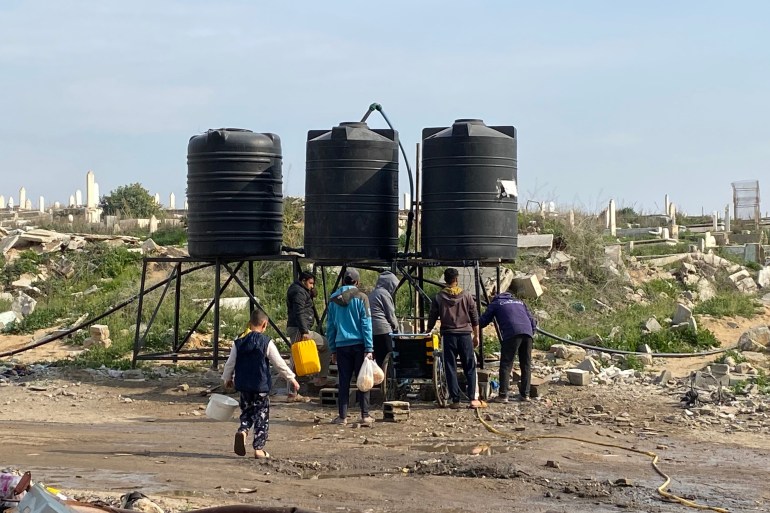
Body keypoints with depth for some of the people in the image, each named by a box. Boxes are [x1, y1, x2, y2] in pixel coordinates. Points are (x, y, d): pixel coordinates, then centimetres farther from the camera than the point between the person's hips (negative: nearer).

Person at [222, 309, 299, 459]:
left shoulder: (239, 343, 3)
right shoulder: (267, 343, -8)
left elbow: (230, 363, 9)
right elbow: (279, 363, -6)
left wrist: (227, 379, 26)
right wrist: (291, 378, 5)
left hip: (243, 386, 4)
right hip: (261, 387, -4)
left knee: (246, 413, 18)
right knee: (261, 417, 4)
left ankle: (242, 431, -11)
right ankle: (259, 449, 3)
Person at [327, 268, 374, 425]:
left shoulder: (333, 300, 8)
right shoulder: (360, 297, -3)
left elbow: (330, 327, 10)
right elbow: (366, 324, -8)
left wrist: (333, 350, 15)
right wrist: (369, 349, -8)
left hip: (341, 346, 3)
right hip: (359, 344, -2)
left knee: (344, 382, 6)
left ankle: (343, 416, 5)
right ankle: (365, 415, 2)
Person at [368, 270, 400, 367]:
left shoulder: (372, 294, 19)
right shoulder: (384, 293, -7)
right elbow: (391, 314, -4)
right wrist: (396, 327, 12)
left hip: (372, 330, 8)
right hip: (383, 331, -8)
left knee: (379, 360, 7)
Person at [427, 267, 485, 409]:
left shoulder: (438, 297, 0)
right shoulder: (466, 295, 2)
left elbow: (432, 318, 5)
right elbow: (475, 317, 5)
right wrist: (476, 335, 14)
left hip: (448, 335, 0)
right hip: (465, 334, 0)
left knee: (450, 368, 4)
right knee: (470, 368, 5)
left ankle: (455, 400, 1)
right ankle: (473, 399, -2)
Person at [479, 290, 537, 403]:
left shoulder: (495, 304, 20)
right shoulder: (519, 302, 33)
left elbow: (483, 321, 21)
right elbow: (532, 321, 26)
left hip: (512, 334, -4)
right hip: (527, 333, 5)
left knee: (506, 365, -2)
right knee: (526, 365, 12)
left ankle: (503, 395, -8)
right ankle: (525, 394, 13)